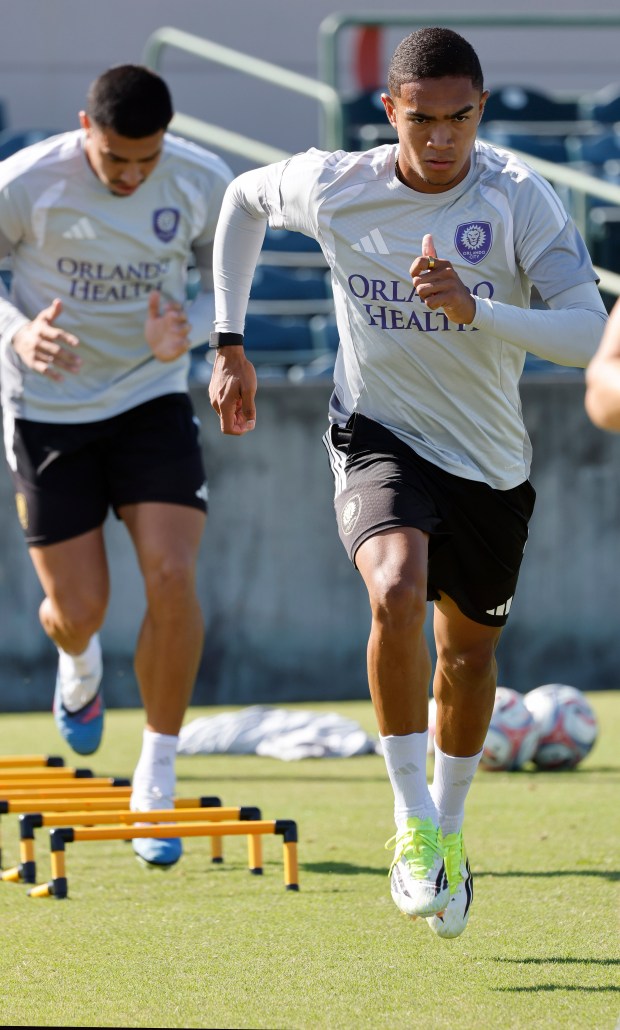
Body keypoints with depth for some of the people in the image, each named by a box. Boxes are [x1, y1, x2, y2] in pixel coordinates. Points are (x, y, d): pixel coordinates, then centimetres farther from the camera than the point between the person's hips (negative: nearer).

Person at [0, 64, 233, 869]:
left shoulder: (203, 184, -11)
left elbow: (228, 286, 4)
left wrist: (185, 334, -18)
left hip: (152, 399, 1)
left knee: (172, 577, -17)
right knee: (77, 609, 0)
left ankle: (157, 781, -3)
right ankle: (79, 662, 42)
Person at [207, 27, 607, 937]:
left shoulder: (520, 198, -17)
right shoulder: (334, 189, -14)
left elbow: (592, 332, -24)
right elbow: (243, 198, 9)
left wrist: (474, 309, -39)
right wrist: (229, 344, 6)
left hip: (492, 463, 2)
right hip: (380, 440, -2)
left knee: (470, 650, 15)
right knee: (398, 591, -30)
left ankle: (449, 828, 41)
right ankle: (412, 819, -18)